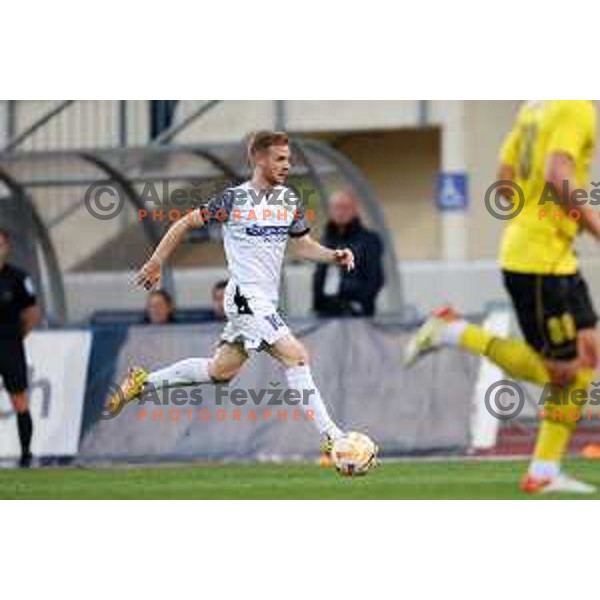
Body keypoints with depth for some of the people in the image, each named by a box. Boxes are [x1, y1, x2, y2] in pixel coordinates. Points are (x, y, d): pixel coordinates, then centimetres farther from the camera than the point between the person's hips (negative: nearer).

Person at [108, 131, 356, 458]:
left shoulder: (288, 200, 9)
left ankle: (144, 382, 31)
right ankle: (331, 438, -18)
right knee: (296, 357, -17)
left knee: (220, 371, 16)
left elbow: (302, 245, 16)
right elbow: (187, 223, 1)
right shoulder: (235, 199, -9)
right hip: (246, 298, -8)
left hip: (266, 302, 8)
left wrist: (334, 255, -4)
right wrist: (156, 263, 3)